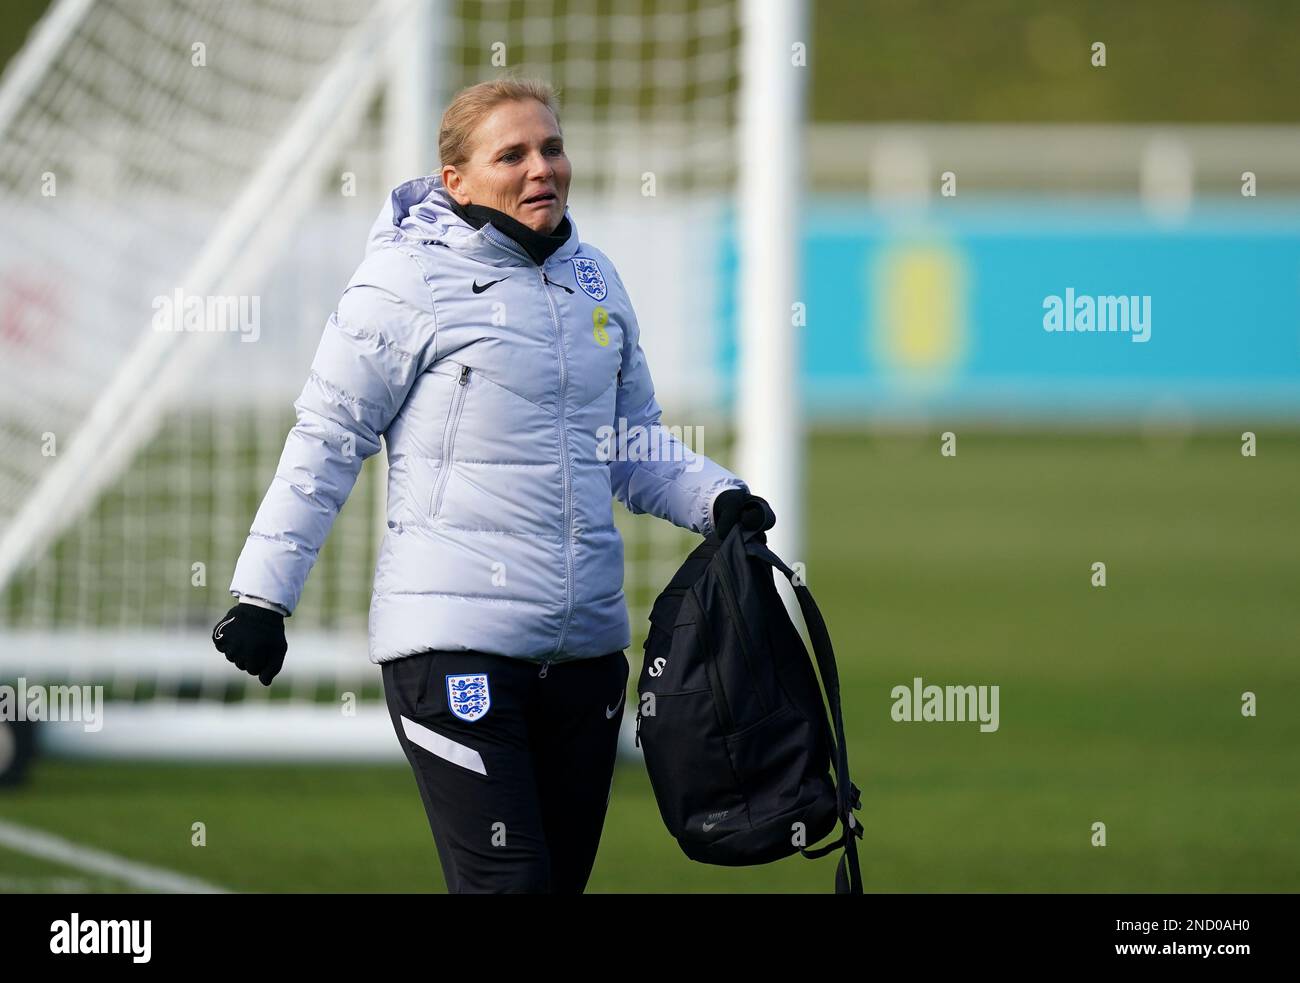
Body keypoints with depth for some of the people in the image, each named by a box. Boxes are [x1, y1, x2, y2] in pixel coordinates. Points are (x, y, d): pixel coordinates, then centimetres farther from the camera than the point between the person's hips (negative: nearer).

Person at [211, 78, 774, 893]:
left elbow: (635, 445, 22)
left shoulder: (594, 279, 13)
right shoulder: (412, 277, -6)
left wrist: (715, 499, 3)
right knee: (509, 883, -15)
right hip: (454, 636, -7)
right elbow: (328, 439, -3)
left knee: (563, 878, 9)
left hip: (586, 642, 7)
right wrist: (264, 594, -6)